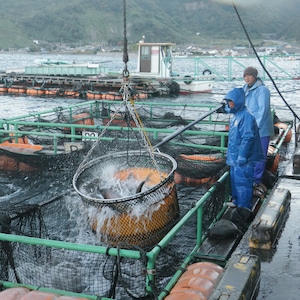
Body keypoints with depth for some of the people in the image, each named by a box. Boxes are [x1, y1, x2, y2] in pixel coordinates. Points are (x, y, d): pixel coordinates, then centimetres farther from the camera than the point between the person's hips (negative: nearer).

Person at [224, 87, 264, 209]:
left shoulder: (246, 116, -19)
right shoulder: (236, 115, 12)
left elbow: (247, 138, -23)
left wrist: (242, 156, -23)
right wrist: (230, 154, 23)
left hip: (243, 159, -10)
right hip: (235, 158, 10)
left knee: (242, 182, -4)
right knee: (235, 179, 21)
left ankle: (244, 207, 4)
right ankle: (236, 201, 37)